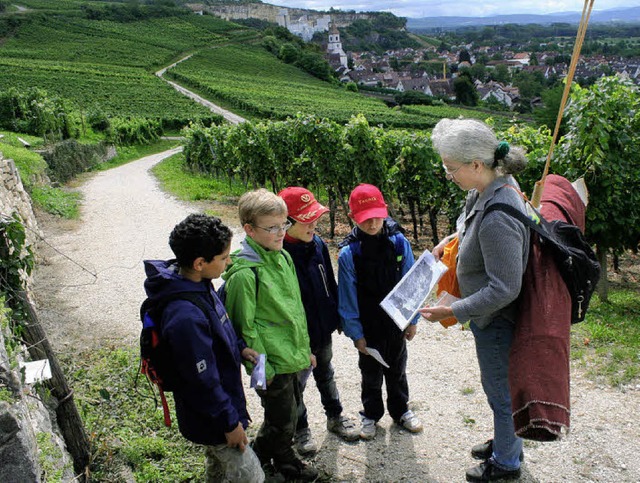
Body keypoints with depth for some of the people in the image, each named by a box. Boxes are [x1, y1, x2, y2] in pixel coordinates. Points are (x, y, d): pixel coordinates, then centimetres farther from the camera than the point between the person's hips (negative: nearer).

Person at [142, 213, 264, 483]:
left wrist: (239, 348, 0)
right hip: (211, 420, -9)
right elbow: (203, 381, -28)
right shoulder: (186, 317, -37)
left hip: (217, 407, 9)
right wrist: (230, 422, -18)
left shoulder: (199, 284, -7)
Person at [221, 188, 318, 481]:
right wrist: (261, 369, -14)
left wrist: (305, 348, 16)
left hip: (292, 356, 8)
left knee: (287, 415, 22)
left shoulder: (283, 256, 3)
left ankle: (263, 454, 46)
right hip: (272, 364, -8)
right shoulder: (244, 273, -23)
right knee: (282, 420, 10)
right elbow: (245, 327, -18)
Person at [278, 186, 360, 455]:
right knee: (297, 384, 15)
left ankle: (335, 417, 45)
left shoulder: (317, 244, -6)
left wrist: (337, 317, 11)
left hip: (324, 330, 6)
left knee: (326, 375, 25)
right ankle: (301, 429, 36)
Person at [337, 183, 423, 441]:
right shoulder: (348, 253, -17)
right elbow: (347, 297, -11)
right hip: (369, 327, -2)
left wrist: (412, 320, 1)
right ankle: (371, 414, 39)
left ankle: (400, 410, 44)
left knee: (397, 369, 22)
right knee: (371, 373, 17)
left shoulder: (399, 242, -12)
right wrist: (355, 333, -8)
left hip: (396, 322, 2)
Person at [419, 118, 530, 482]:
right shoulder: (492, 186, -6)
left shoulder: (497, 218, -35)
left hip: (497, 320, -9)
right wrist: (453, 239, 4)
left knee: (500, 389, 14)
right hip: (493, 317, 9)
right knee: (500, 384, 28)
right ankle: (507, 442, 52)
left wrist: (453, 312, -25)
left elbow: (504, 289, -30)